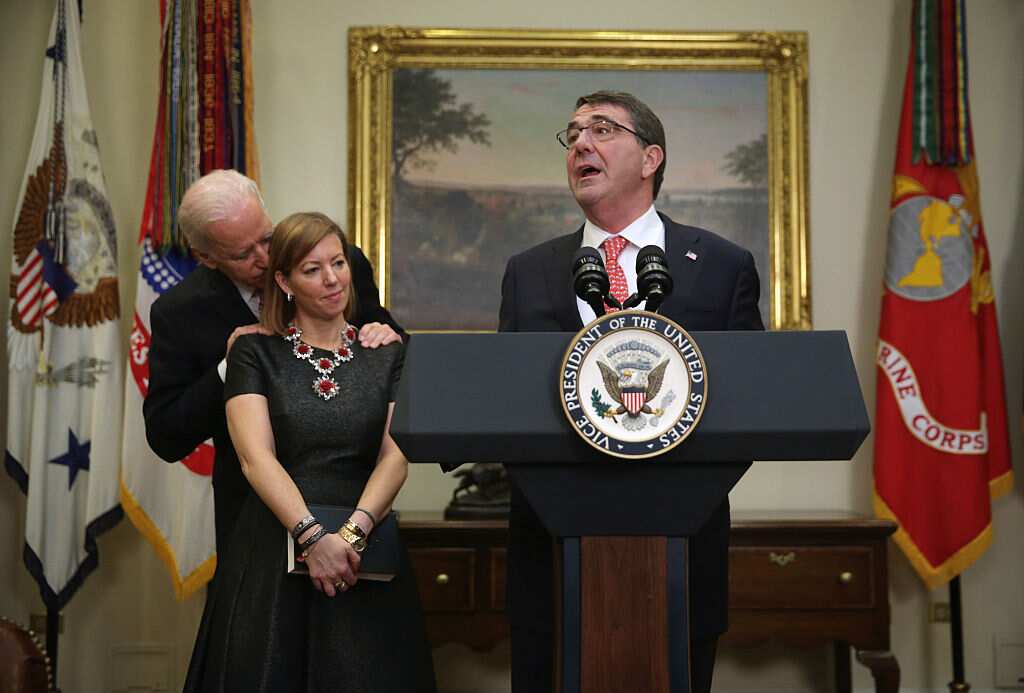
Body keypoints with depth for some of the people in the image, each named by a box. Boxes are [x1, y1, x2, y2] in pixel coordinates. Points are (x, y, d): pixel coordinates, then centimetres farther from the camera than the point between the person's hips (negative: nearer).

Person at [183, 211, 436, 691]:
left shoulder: (387, 356, 8)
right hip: (273, 552, -1)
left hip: (365, 553, 1)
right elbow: (256, 457, -9)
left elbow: (395, 457, -3)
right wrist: (313, 536, -21)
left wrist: (353, 532, -20)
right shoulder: (255, 353, 3)